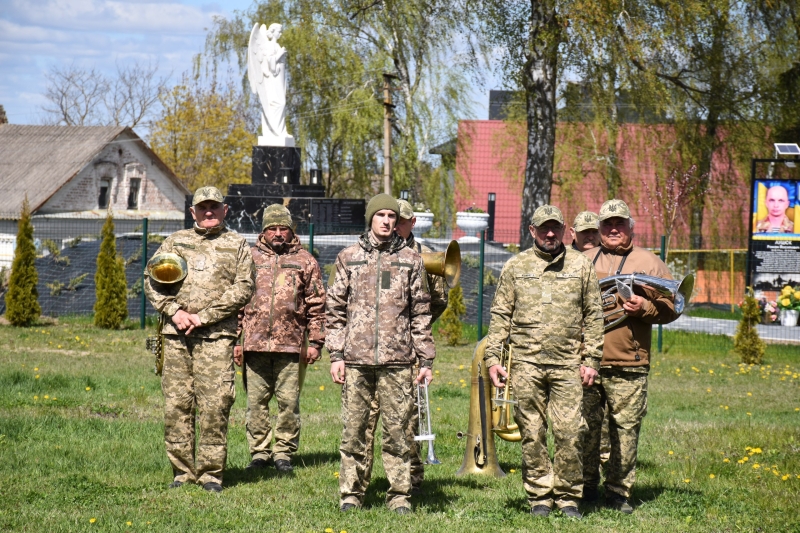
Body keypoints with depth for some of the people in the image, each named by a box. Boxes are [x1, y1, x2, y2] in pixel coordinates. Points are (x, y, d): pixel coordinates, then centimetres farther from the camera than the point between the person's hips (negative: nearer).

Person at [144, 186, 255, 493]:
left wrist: (203, 316, -9)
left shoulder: (237, 245, 10)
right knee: (176, 404, 1)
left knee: (215, 405, -7)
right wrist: (174, 311, -6)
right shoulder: (175, 242, 17)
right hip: (176, 334, 3)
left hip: (216, 336, -2)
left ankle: (211, 472, 0)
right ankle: (182, 471, 8)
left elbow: (243, 288, -2)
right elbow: (152, 281, 11)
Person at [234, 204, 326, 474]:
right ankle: (259, 451, 12)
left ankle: (283, 452, 10)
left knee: (289, 401, 0)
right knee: (256, 401, 4)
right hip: (254, 343, 1)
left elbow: (316, 305, 8)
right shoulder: (250, 259, 11)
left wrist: (316, 341, 2)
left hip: (290, 344, -1)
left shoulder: (305, 261, 9)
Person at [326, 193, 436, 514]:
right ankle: (350, 493, 11)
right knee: (353, 429, 2)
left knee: (397, 429, 0)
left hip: (397, 360, 0)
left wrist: (425, 360, 5)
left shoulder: (410, 260, 9)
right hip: (356, 358, 0)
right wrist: (336, 355, 0)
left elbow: (421, 313, 10)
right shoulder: (349, 258, 8)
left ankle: (399, 495, 6)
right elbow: (335, 310, 8)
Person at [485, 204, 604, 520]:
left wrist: (592, 360, 3)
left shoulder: (581, 266, 8)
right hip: (526, 364, 0)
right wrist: (492, 358, 0)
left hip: (567, 364, 0)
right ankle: (539, 498, 11)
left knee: (569, 433, -5)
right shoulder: (516, 267, 8)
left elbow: (593, 316, 10)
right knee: (532, 435, 2)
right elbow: (500, 316, 8)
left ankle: (569, 498, 6)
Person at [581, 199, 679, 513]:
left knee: (625, 428, -2)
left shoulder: (648, 263, 8)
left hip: (627, 364, -2)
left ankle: (619, 492, 6)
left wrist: (645, 308, -13)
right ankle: (585, 485, 17)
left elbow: (672, 307, 4)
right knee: (585, 427, 6)